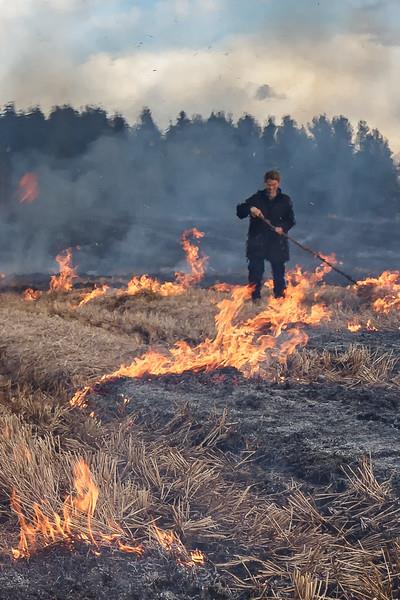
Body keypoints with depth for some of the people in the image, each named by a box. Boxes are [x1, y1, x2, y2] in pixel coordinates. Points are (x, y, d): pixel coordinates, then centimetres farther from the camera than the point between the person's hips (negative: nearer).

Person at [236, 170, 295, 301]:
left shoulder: (285, 200, 7)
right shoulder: (257, 198, 7)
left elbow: (291, 220, 8)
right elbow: (239, 211, 2)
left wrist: (282, 228, -12)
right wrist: (250, 208, -18)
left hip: (277, 241, 0)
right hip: (257, 240, 0)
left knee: (278, 271, 3)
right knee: (255, 270, -2)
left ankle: (280, 297, 12)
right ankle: (255, 298, 5)